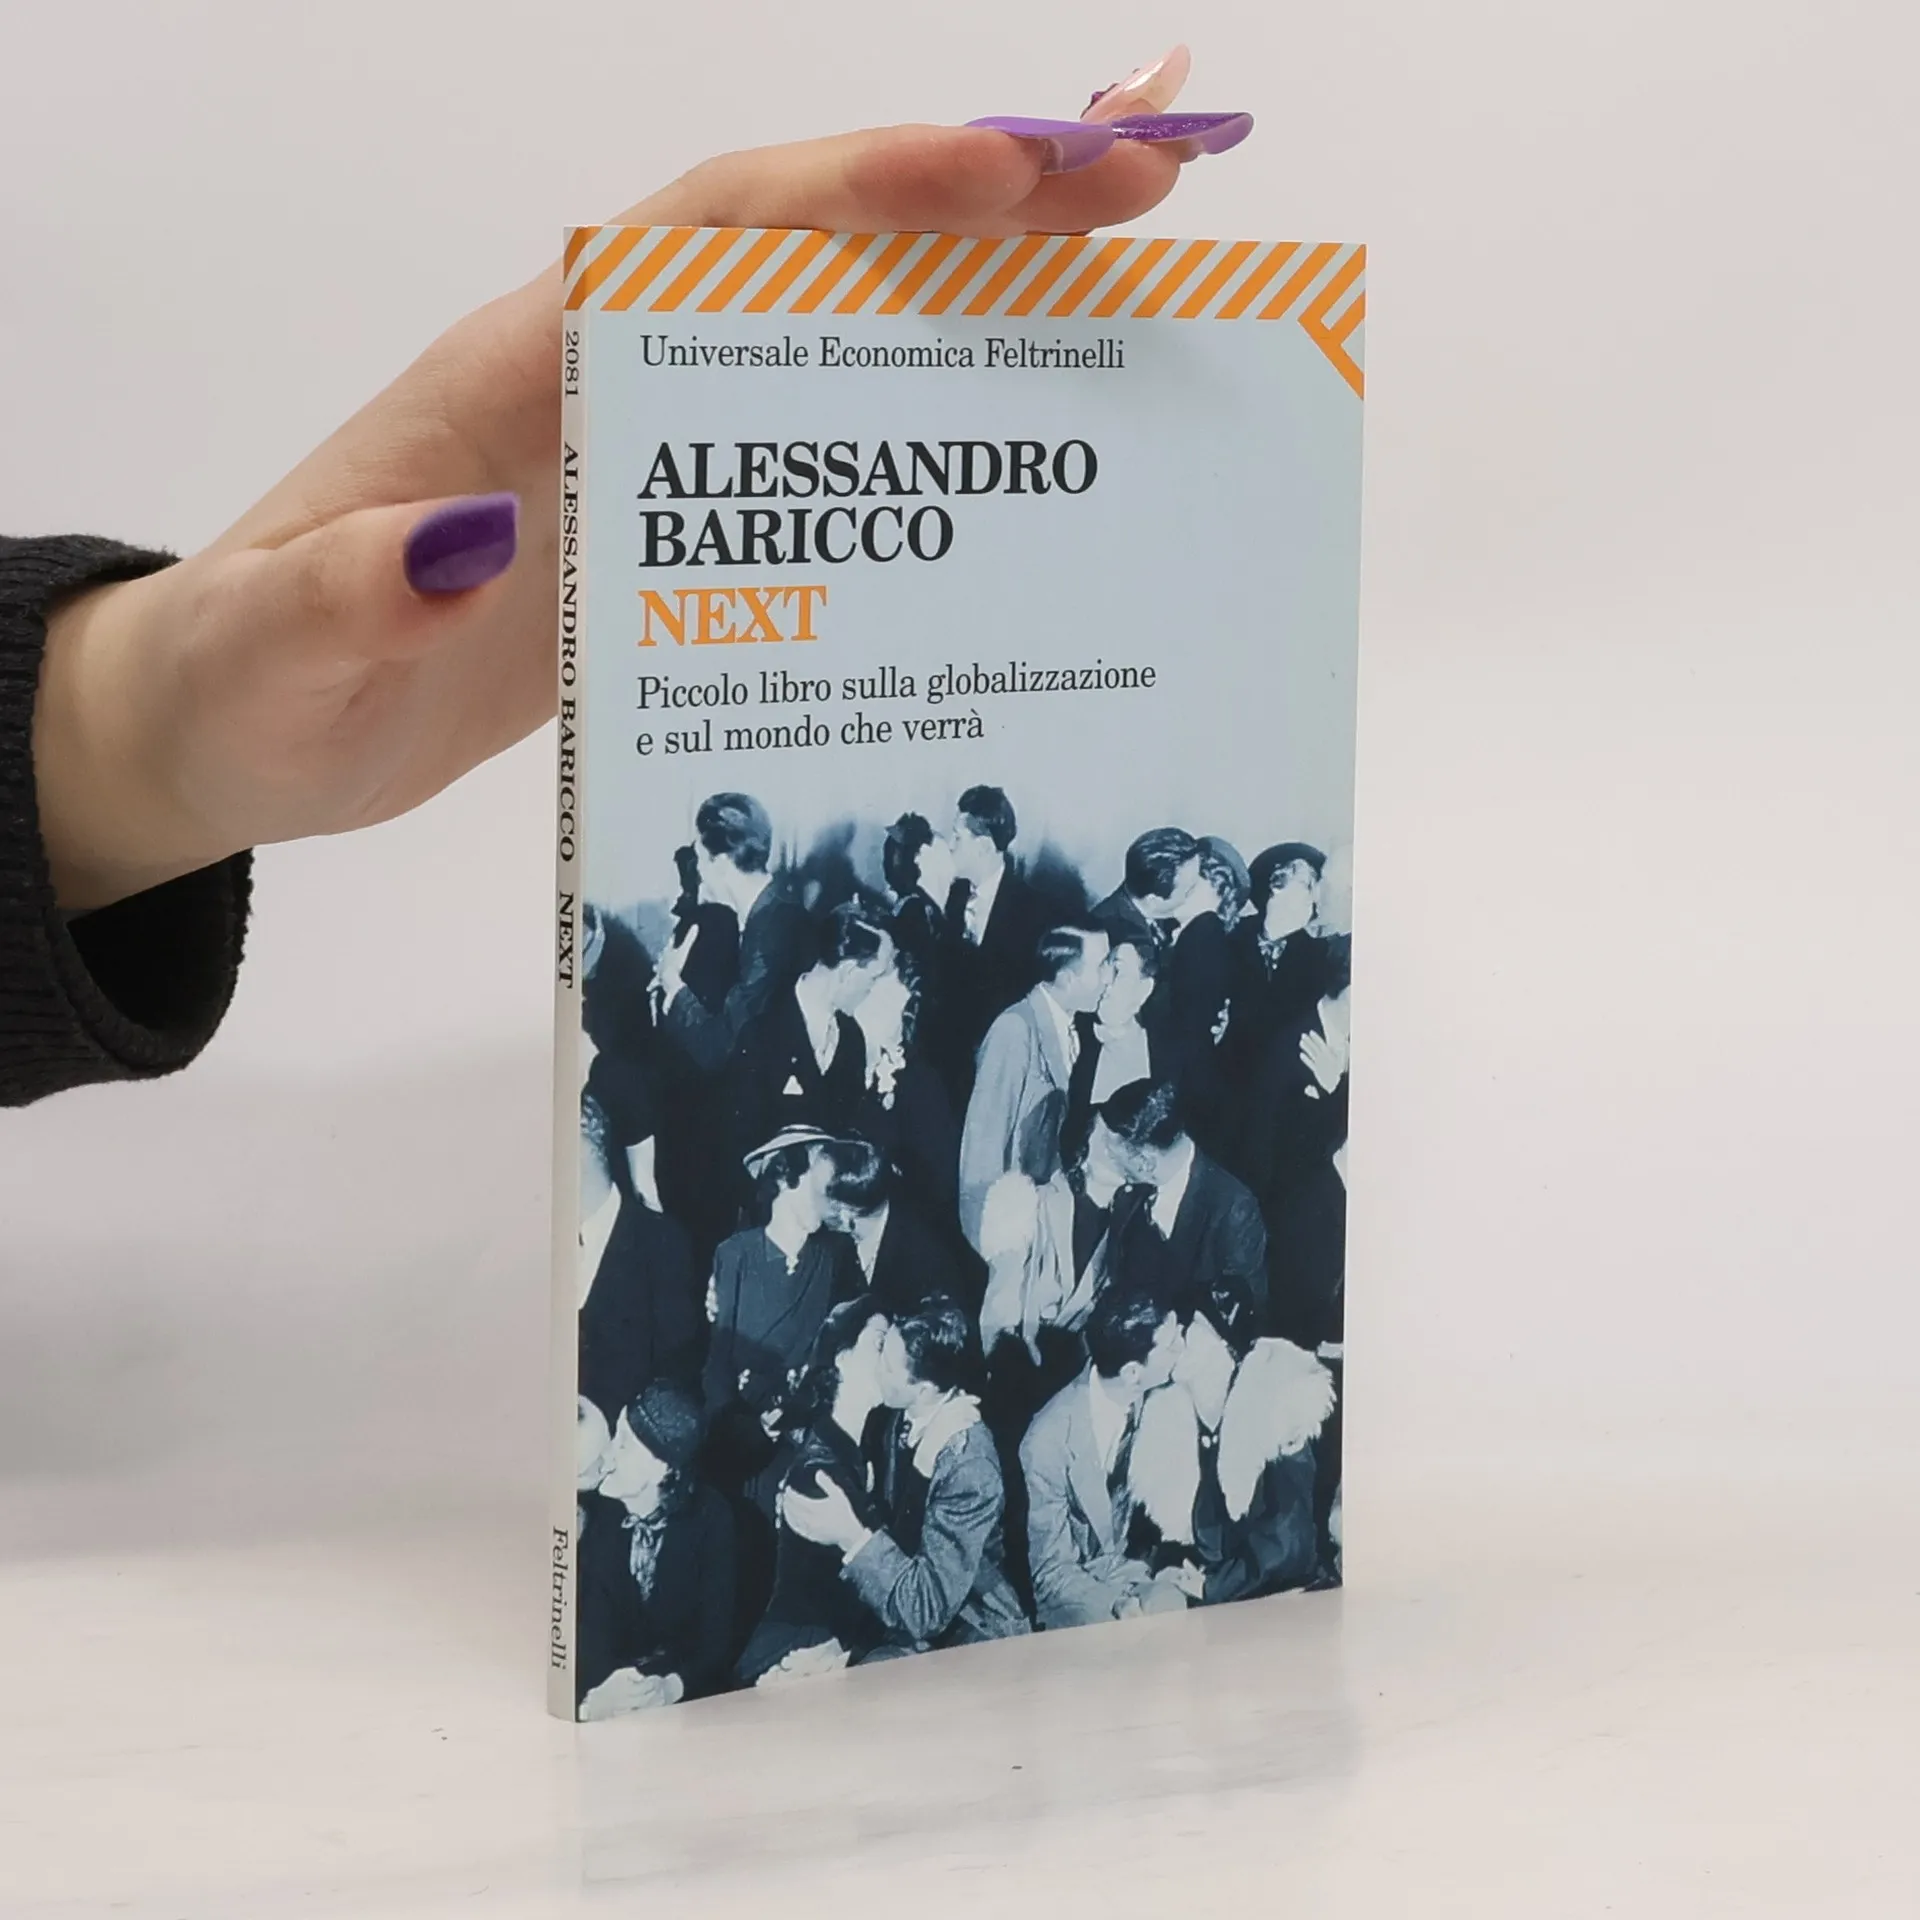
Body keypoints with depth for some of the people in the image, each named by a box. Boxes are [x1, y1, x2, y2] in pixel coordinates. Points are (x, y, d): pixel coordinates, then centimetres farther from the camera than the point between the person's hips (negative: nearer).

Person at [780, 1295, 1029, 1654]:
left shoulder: (970, 1470, -27)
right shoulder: (905, 1421, -5)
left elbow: (927, 1609, -27)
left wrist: (850, 1537, -31)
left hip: (964, 1643, -7)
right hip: (905, 1615, 7)